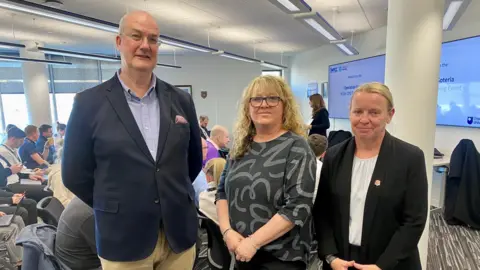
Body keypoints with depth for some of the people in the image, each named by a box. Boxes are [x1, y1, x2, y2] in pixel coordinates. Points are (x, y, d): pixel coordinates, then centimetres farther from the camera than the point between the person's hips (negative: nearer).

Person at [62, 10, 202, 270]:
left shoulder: (181, 100, 1)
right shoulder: (89, 102, -6)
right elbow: (75, 174, -1)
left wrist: (173, 197, 11)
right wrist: (116, 208, 4)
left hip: (180, 232, 3)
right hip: (123, 239, -2)